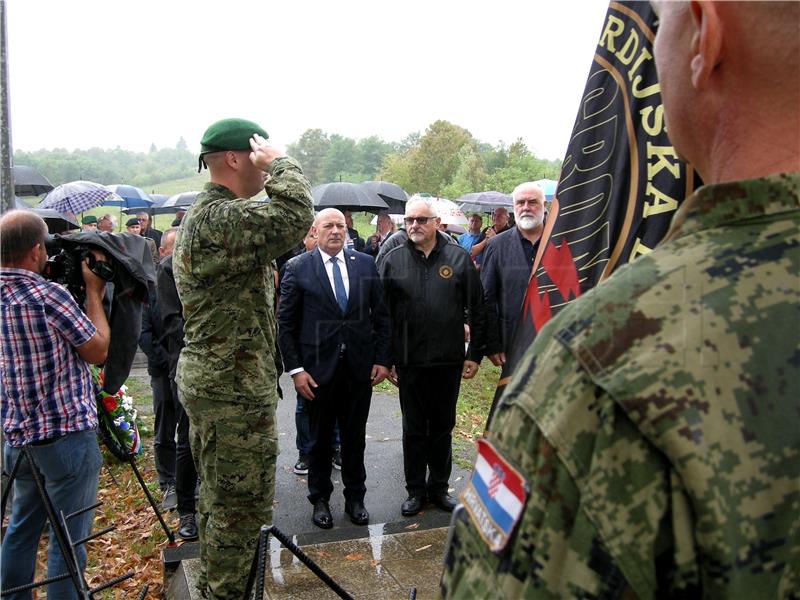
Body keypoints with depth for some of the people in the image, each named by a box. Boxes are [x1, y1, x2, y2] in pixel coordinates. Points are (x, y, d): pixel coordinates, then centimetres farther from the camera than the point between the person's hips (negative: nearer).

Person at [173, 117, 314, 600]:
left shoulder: (200, 215, 15)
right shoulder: (222, 219, -20)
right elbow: (295, 217, -33)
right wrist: (281, 162, -18)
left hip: (208, 380, 11)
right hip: (234, 391, -11)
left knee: (220, 499, 22)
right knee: (240, 507, 1)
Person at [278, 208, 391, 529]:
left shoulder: (366, 264, 3)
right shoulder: (298, 268, -4)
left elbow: (381, 316, 6)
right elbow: (285, 323, -4)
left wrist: (382, 359, 1)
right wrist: (295, 369, -9)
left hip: (360, 367, 2)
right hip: (318, 369, -2)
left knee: (355, 436, 13)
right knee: (320, 438, 13)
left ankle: (355, 497, 31)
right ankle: (320, 499, 31)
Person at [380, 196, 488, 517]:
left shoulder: (458, 258, -1)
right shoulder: (393, 260, 0)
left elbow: (477, 309, 2)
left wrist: (475, 354, 0)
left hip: (449, 359, 0)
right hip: (409, 361, 0)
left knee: (443, 426, 14)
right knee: (414, 429, 11)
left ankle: (439, 486, 30)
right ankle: (415, 490, 25)